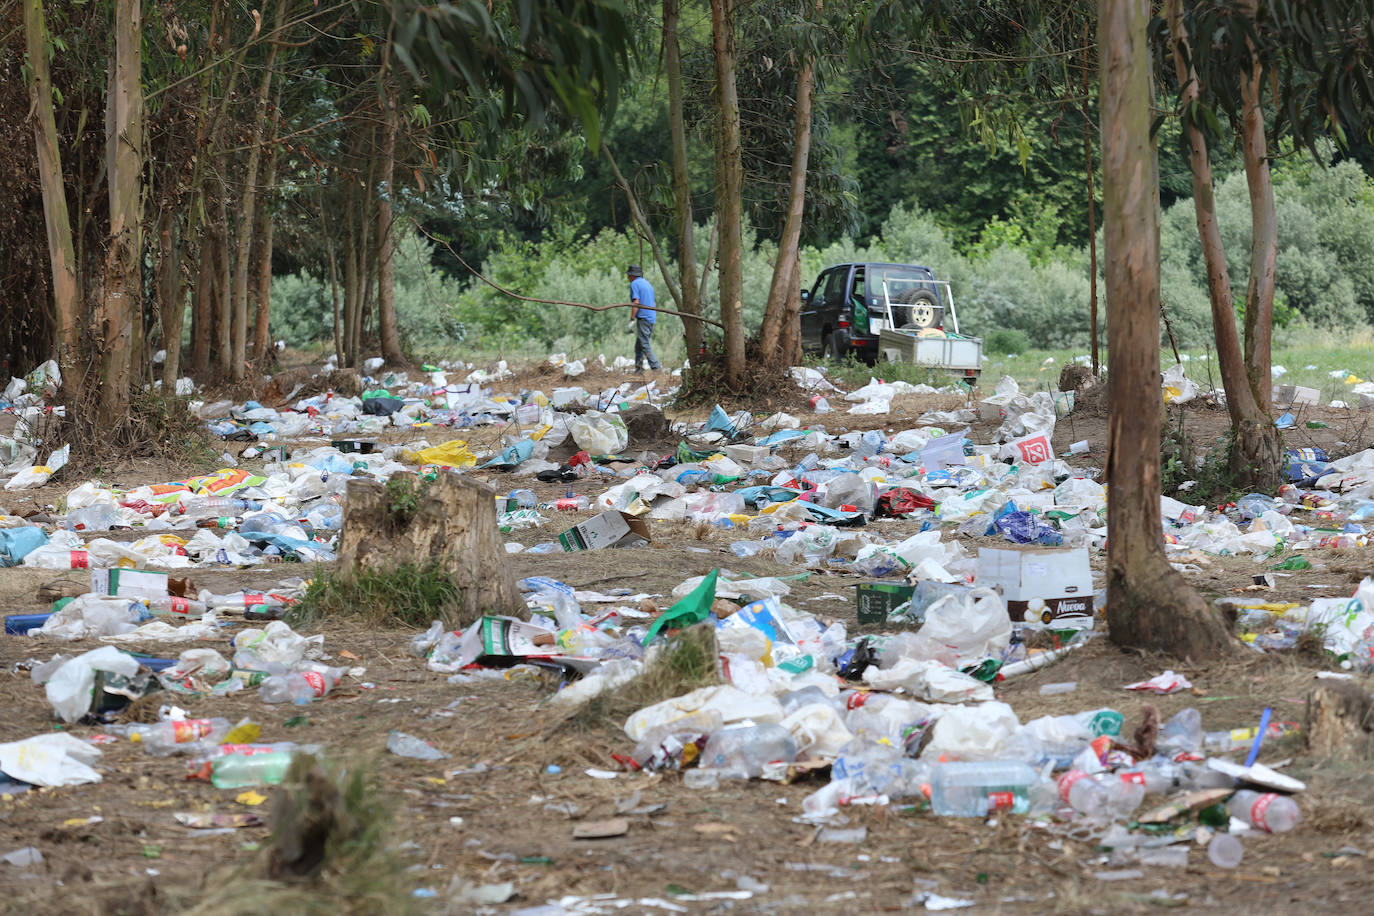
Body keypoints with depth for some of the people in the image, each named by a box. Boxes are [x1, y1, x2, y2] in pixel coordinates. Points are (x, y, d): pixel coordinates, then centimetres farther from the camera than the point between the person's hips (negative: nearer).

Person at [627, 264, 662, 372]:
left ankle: (656, 367, -16)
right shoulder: (647, 283, 21)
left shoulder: (634, 284, -6)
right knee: (639, 345, 13)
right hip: (652, 318, 9)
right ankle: (639, 367, 11)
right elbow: (653, 303, 23)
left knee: (645, 345, -9)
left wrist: (632, 319, -16)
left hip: (643, 318, -9)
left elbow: (636, 303, -16)